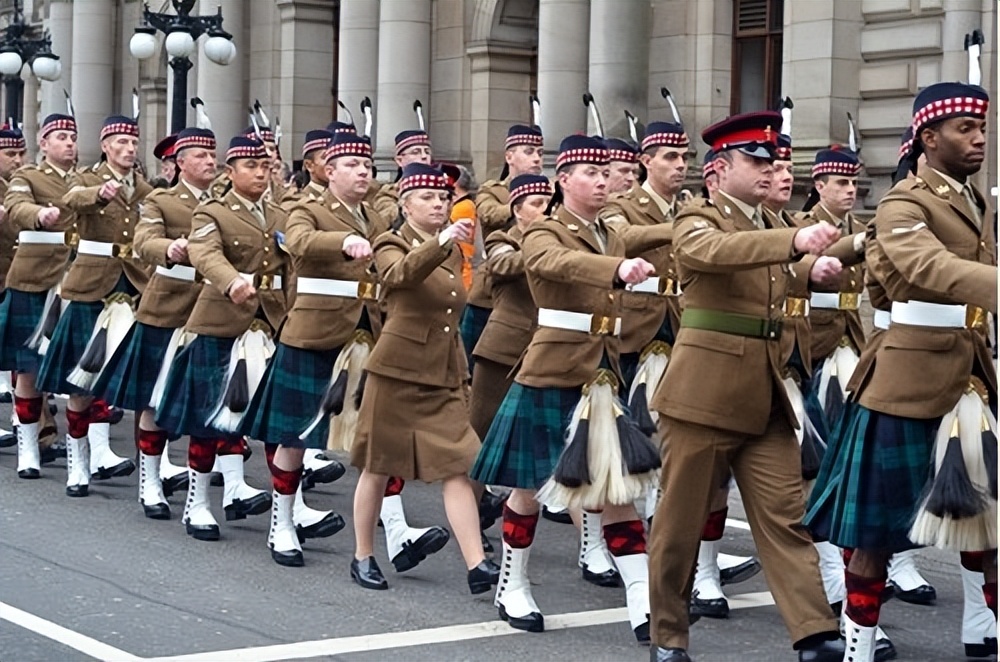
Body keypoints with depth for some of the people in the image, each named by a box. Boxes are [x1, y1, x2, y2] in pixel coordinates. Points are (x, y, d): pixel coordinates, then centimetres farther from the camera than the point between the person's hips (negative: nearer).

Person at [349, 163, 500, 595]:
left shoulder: (452, 249, 13)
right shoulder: (392, 246, -5)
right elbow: (404, 273, -30)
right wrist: (442, 241, -44)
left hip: (445, 374, 5)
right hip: (397, 369, -5)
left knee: (458, 466, -5)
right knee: (378, 467, 6)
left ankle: (476, 565, -10)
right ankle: (362, 557, 20)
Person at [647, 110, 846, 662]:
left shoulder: (770, 228, 17)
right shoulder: (697, 219, -4)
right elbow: (713, 250, -29)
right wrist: (795, 239, -42)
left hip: (765, 396, 6)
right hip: (704, 390, -6)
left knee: (784, 517, 0)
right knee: (681, 519, 3)